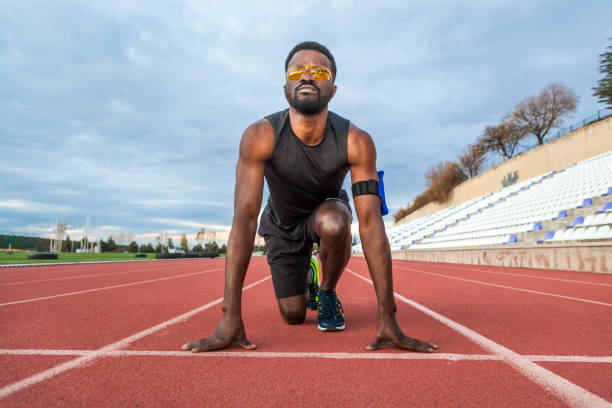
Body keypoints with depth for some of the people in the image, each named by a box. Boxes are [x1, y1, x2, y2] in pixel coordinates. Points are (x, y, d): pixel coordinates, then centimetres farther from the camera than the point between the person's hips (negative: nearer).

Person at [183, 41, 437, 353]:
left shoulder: (356, 142, -31)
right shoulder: (259, 137, -33)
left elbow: (371, 223, -34)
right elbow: (244, 219, -38)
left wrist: (387, 319, -38)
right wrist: (230, 318, -42)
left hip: (327, 210, 0)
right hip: (282, 224, 1)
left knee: (333, 222, -37)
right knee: (293, 316, 0)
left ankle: (328, 293, -5)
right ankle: (306, 283, 38)